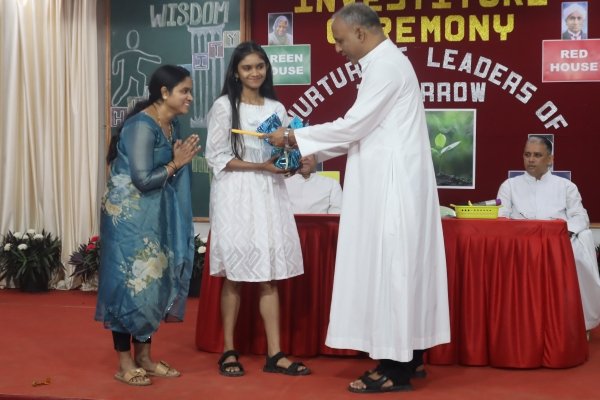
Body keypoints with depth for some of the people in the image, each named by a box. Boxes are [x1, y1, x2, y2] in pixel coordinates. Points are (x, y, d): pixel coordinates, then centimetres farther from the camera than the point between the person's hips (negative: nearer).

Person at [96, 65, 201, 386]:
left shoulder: (172, 125, 8)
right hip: (128, 216, -9)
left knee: (154, 281, 11)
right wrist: (176, 163, -13)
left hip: (153, 217, 9)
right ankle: (125, 364, 8)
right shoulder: (141, 126, -19)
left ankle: (144, 357, 21)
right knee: (131, 283, -3)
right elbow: (143, 179, -24)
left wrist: (181, 159, -4)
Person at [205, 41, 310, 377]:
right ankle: (229, 351, 13)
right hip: (235, 196, -4)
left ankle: (275, 354, 6)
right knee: (234, 277, 1)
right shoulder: (224, 107, -2)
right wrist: (260, 166, -15)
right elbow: (216, 157, -7)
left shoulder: (277, 109, 12)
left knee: (270, 276, 3)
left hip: (270, 194, 4)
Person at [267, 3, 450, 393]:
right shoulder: (386, 63, 17)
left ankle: (396, 369, 2)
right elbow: (364, 130, 18)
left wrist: (294, 137, -7)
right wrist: (315, 153, 12)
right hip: (391, 183, 10)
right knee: (400, 266, 12)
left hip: (393, 185, -10)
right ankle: (407, 357, 20)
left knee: (389, 266, -5)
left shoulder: (386, 66, -14)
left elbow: (352, 126, -16)